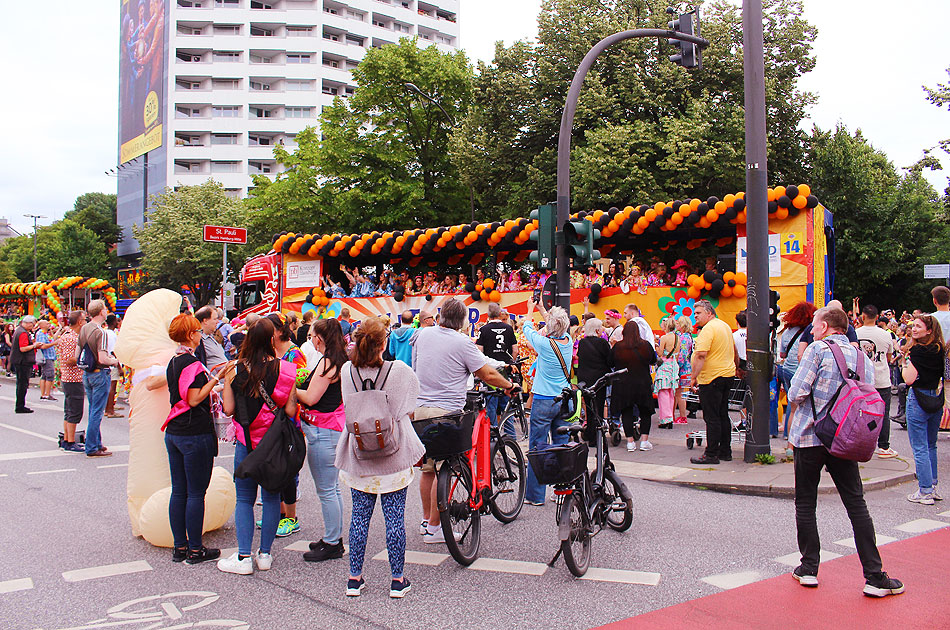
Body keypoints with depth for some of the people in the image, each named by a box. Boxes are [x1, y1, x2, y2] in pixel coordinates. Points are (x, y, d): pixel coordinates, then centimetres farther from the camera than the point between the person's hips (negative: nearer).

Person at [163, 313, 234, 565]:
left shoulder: (173, 362, 12)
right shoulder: (192, 363, -15)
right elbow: (194, 399, -19)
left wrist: (213, 377, 20)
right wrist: (216, 378, -16)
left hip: (173, 433, 9)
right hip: (195, 435, -9)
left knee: (179, 491, 12)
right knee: (196, 493, 0)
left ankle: (179, 547, 19)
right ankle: (195, 550, 6)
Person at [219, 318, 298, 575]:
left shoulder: (234, 370, -8)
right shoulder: (285, 370, -10)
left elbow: (228, 409, -4)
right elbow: (290, 410, -10)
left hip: (246, 441, 0)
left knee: (244, 498, 9)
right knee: (271, 497, 12)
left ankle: (243, 557, 7)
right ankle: (264, 554, 18)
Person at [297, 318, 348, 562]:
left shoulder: (327, 362, -16)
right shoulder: (339, 360, 12)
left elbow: (311, 398, -18)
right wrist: (301, 386, 14)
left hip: (322, 431, -10)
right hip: (335, 427, 10)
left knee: (326, 490, -2)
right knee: (333, 488, 17)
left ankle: (331, 544, 5)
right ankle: (334, 537, 26)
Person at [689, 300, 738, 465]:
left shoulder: (708, 329, -16)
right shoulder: (725, 326, 15)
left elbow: (701, 355, -24)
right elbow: (734, 350, 27)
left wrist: (694, 377, -20)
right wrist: (737, 368, 40)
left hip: (712, 378, -10)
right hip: (728, 374, 10)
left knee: (711, 418, -5)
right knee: (723, 415, 14)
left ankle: (711, 454, -3)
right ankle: (725, 452, 20)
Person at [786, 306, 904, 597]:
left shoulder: (818, 350, -8)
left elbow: (796, 392, -14)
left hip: (809, 435, -4)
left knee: (805, 504, 8)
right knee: (856, 505, 7)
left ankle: (809, 568, 12)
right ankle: (874, 577, 5)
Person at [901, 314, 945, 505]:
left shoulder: (918, 350, -16)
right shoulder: (940, 350, 5)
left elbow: (909, 379, -17)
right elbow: (942, 376, 12)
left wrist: (905, 363, -3)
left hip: (919, 400, -8)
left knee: (919, 448, -1)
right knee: (931, 446, 19)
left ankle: (925, 491, 0)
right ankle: (933, 487, 25)